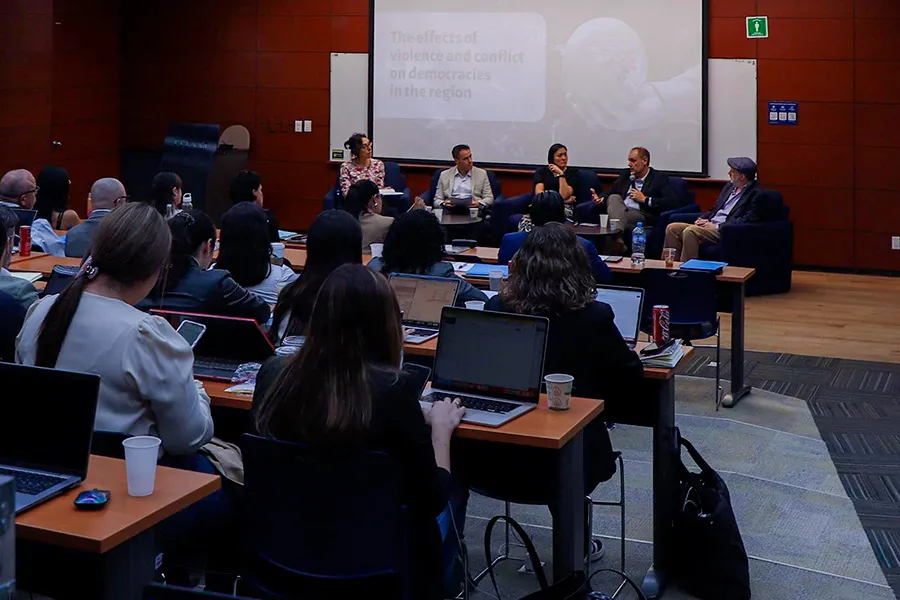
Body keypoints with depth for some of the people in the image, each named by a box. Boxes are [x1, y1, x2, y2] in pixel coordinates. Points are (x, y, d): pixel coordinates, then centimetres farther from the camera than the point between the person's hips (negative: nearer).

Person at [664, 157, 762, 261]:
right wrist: (703, 218, 4)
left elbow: (747, 221, -17)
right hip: (709, 225, 9)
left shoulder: (756, 193, -8)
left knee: (690, 231, -30)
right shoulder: (730, 186, 19)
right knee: (672, 228, -6)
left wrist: (717, 226, -17)